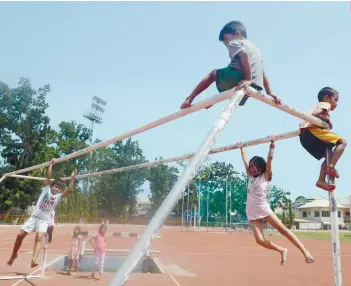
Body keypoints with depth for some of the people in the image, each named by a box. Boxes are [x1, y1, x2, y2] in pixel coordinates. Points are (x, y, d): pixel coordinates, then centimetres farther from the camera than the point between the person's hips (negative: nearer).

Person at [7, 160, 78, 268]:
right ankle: (14, 254, 27)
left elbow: (69, 190, -10)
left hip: (44, 220, -1)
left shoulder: (58, 197, 4)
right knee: (20, 235, 1)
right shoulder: (46, 189, 5)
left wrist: (72, 178, -13)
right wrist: (50, 164, -1)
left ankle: (33, 260, -41)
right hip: (34, 217, 2)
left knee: (40, 236, -26)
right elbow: (49, 175, -2)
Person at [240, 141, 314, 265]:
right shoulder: (250, 177, 11)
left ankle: (305, 251, 2)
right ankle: (282, 250, 11)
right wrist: (241, 148, 24)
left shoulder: (265, 176, 0)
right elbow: (245, 160, 18)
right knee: (259, 240, -9)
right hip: (252, 213, 4)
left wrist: (272, 145, -4)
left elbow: (270, 159, -6)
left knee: (283, 229, -5)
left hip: (264, 209, -4)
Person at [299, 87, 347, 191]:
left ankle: (321, 180, 4)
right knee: (342, 142, -9)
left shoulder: (319, 106, 36)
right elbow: (316, 114, -13)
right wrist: (328, 120, -1)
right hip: (311, 131, -10)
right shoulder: (325, 104, 8)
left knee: (328, 156, 16)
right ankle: (331, 167, -19)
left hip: (305, 136, 10)